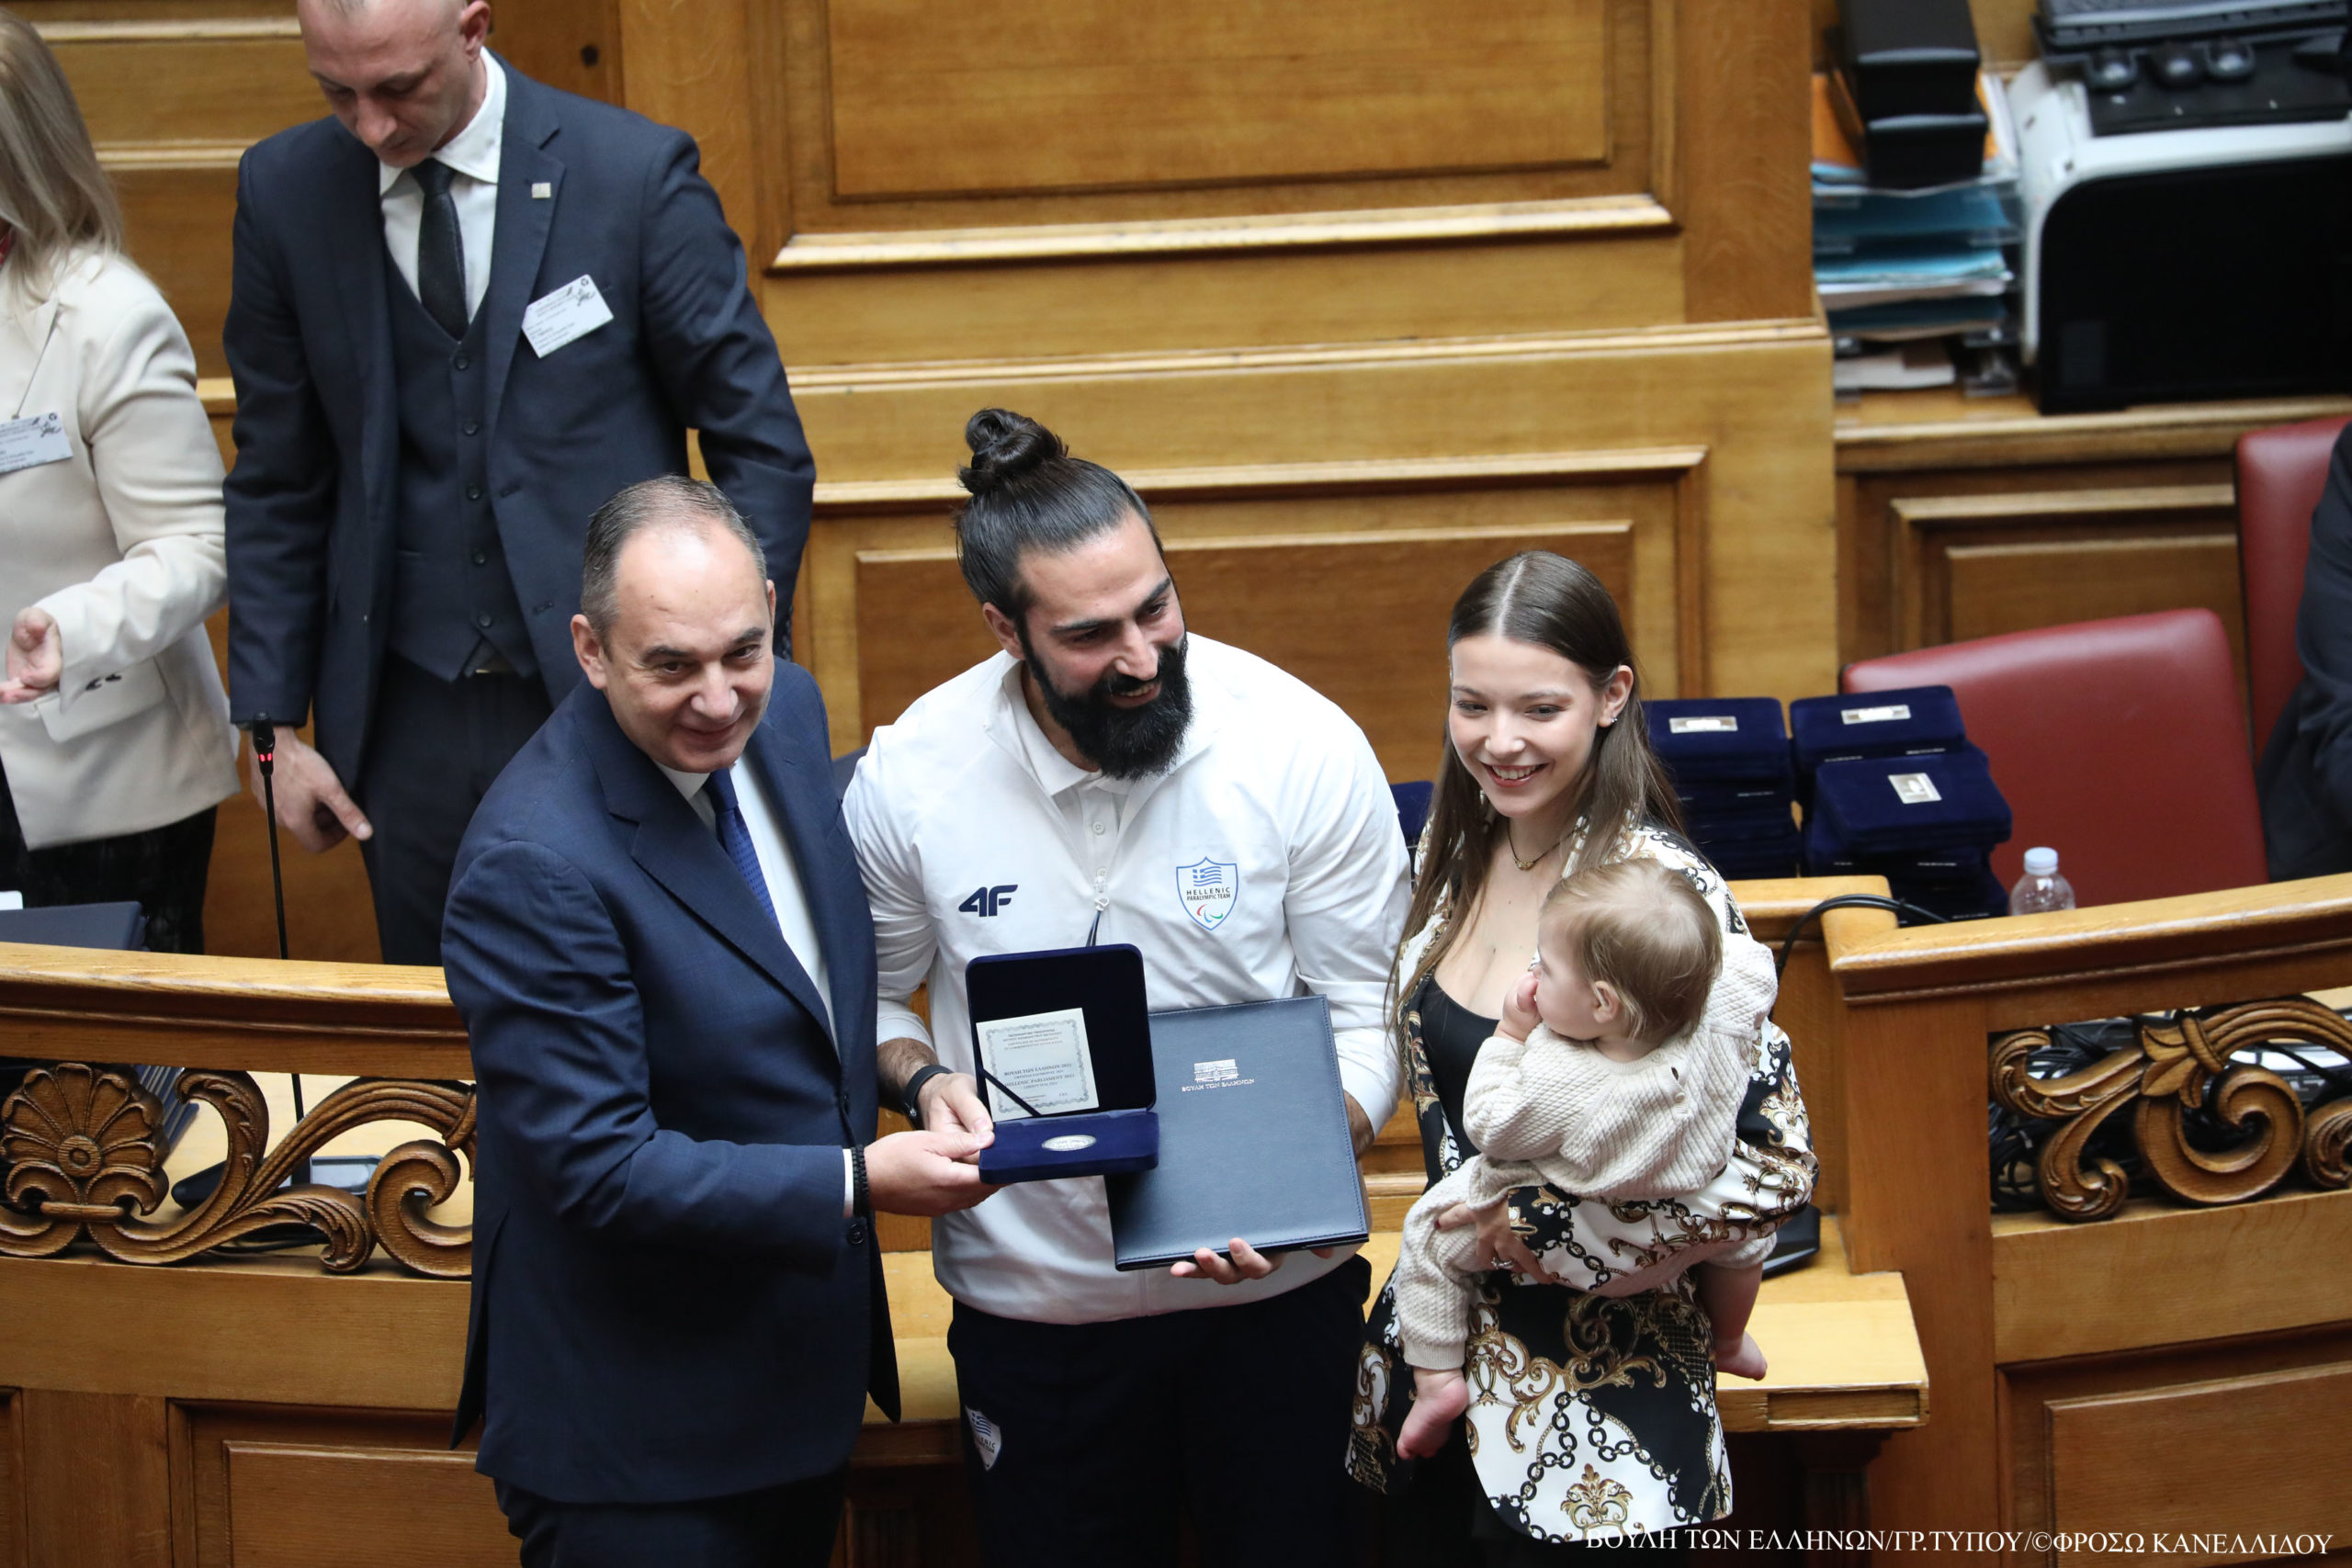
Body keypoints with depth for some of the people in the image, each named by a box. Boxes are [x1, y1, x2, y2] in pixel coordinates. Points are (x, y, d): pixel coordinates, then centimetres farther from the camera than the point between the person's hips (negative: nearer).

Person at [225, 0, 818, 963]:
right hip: (408, 723, 3)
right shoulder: (285, 191, 1)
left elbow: (761, 447, -3)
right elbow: (276, 481, 8)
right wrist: (274, 724, 5)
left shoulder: (635, 174, -8)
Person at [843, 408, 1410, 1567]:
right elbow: (870, 991, 5)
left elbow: (1366, 1009, -8)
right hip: (1033, 1293, 1)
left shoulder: (1304, 747, -15)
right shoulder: (909, 776, -12)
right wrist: (923, 1078, -16)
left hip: (1275, 1287, 0)